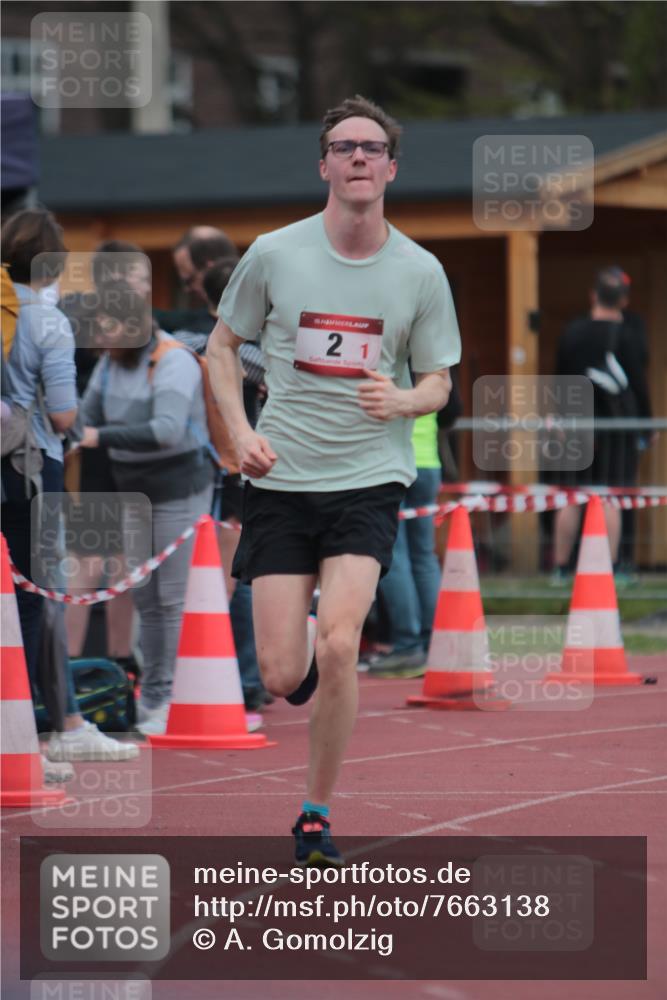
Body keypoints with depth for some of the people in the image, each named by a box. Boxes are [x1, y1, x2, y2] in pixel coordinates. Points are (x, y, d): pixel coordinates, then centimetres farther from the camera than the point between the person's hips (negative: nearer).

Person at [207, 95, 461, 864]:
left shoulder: (421, 272, 0)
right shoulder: (273, 254, -2)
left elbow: (438, 382, 9)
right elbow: (221, 346, 11)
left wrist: (400, 400, -14)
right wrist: (241, 431, -5)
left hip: (370, 481, -1)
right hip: (281, 479, 1)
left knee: (337, 647, -20)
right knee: (281, 677, -5)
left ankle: (316, 813, 0)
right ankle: (312, 670, 36)